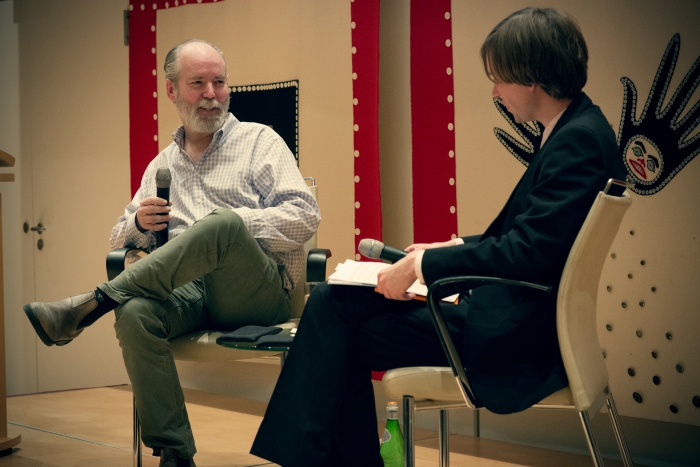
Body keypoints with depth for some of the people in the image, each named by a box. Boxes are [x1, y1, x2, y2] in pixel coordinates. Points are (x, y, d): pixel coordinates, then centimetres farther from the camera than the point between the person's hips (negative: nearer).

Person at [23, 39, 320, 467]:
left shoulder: (259, 141, 11)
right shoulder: (161, 166, 24)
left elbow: (305, 218, -1)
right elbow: (119, 239, 25)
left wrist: (232, 223, -12)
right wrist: (139, 224, 1)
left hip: (260, 292, -3)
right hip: (189, 291, 3)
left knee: (222, 223, -36)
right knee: (136, 313, -33)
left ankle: (91, 305, -31)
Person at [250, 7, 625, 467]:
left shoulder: (580, 140, -19)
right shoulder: (577, 132, 11)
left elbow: (527, 252, -26)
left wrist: (426, 264, -18)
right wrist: (452, 249, 12)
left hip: (517, 336, -10)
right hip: (515, 313, 10)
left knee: (342, 338, -6)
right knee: (333, 299, 7)